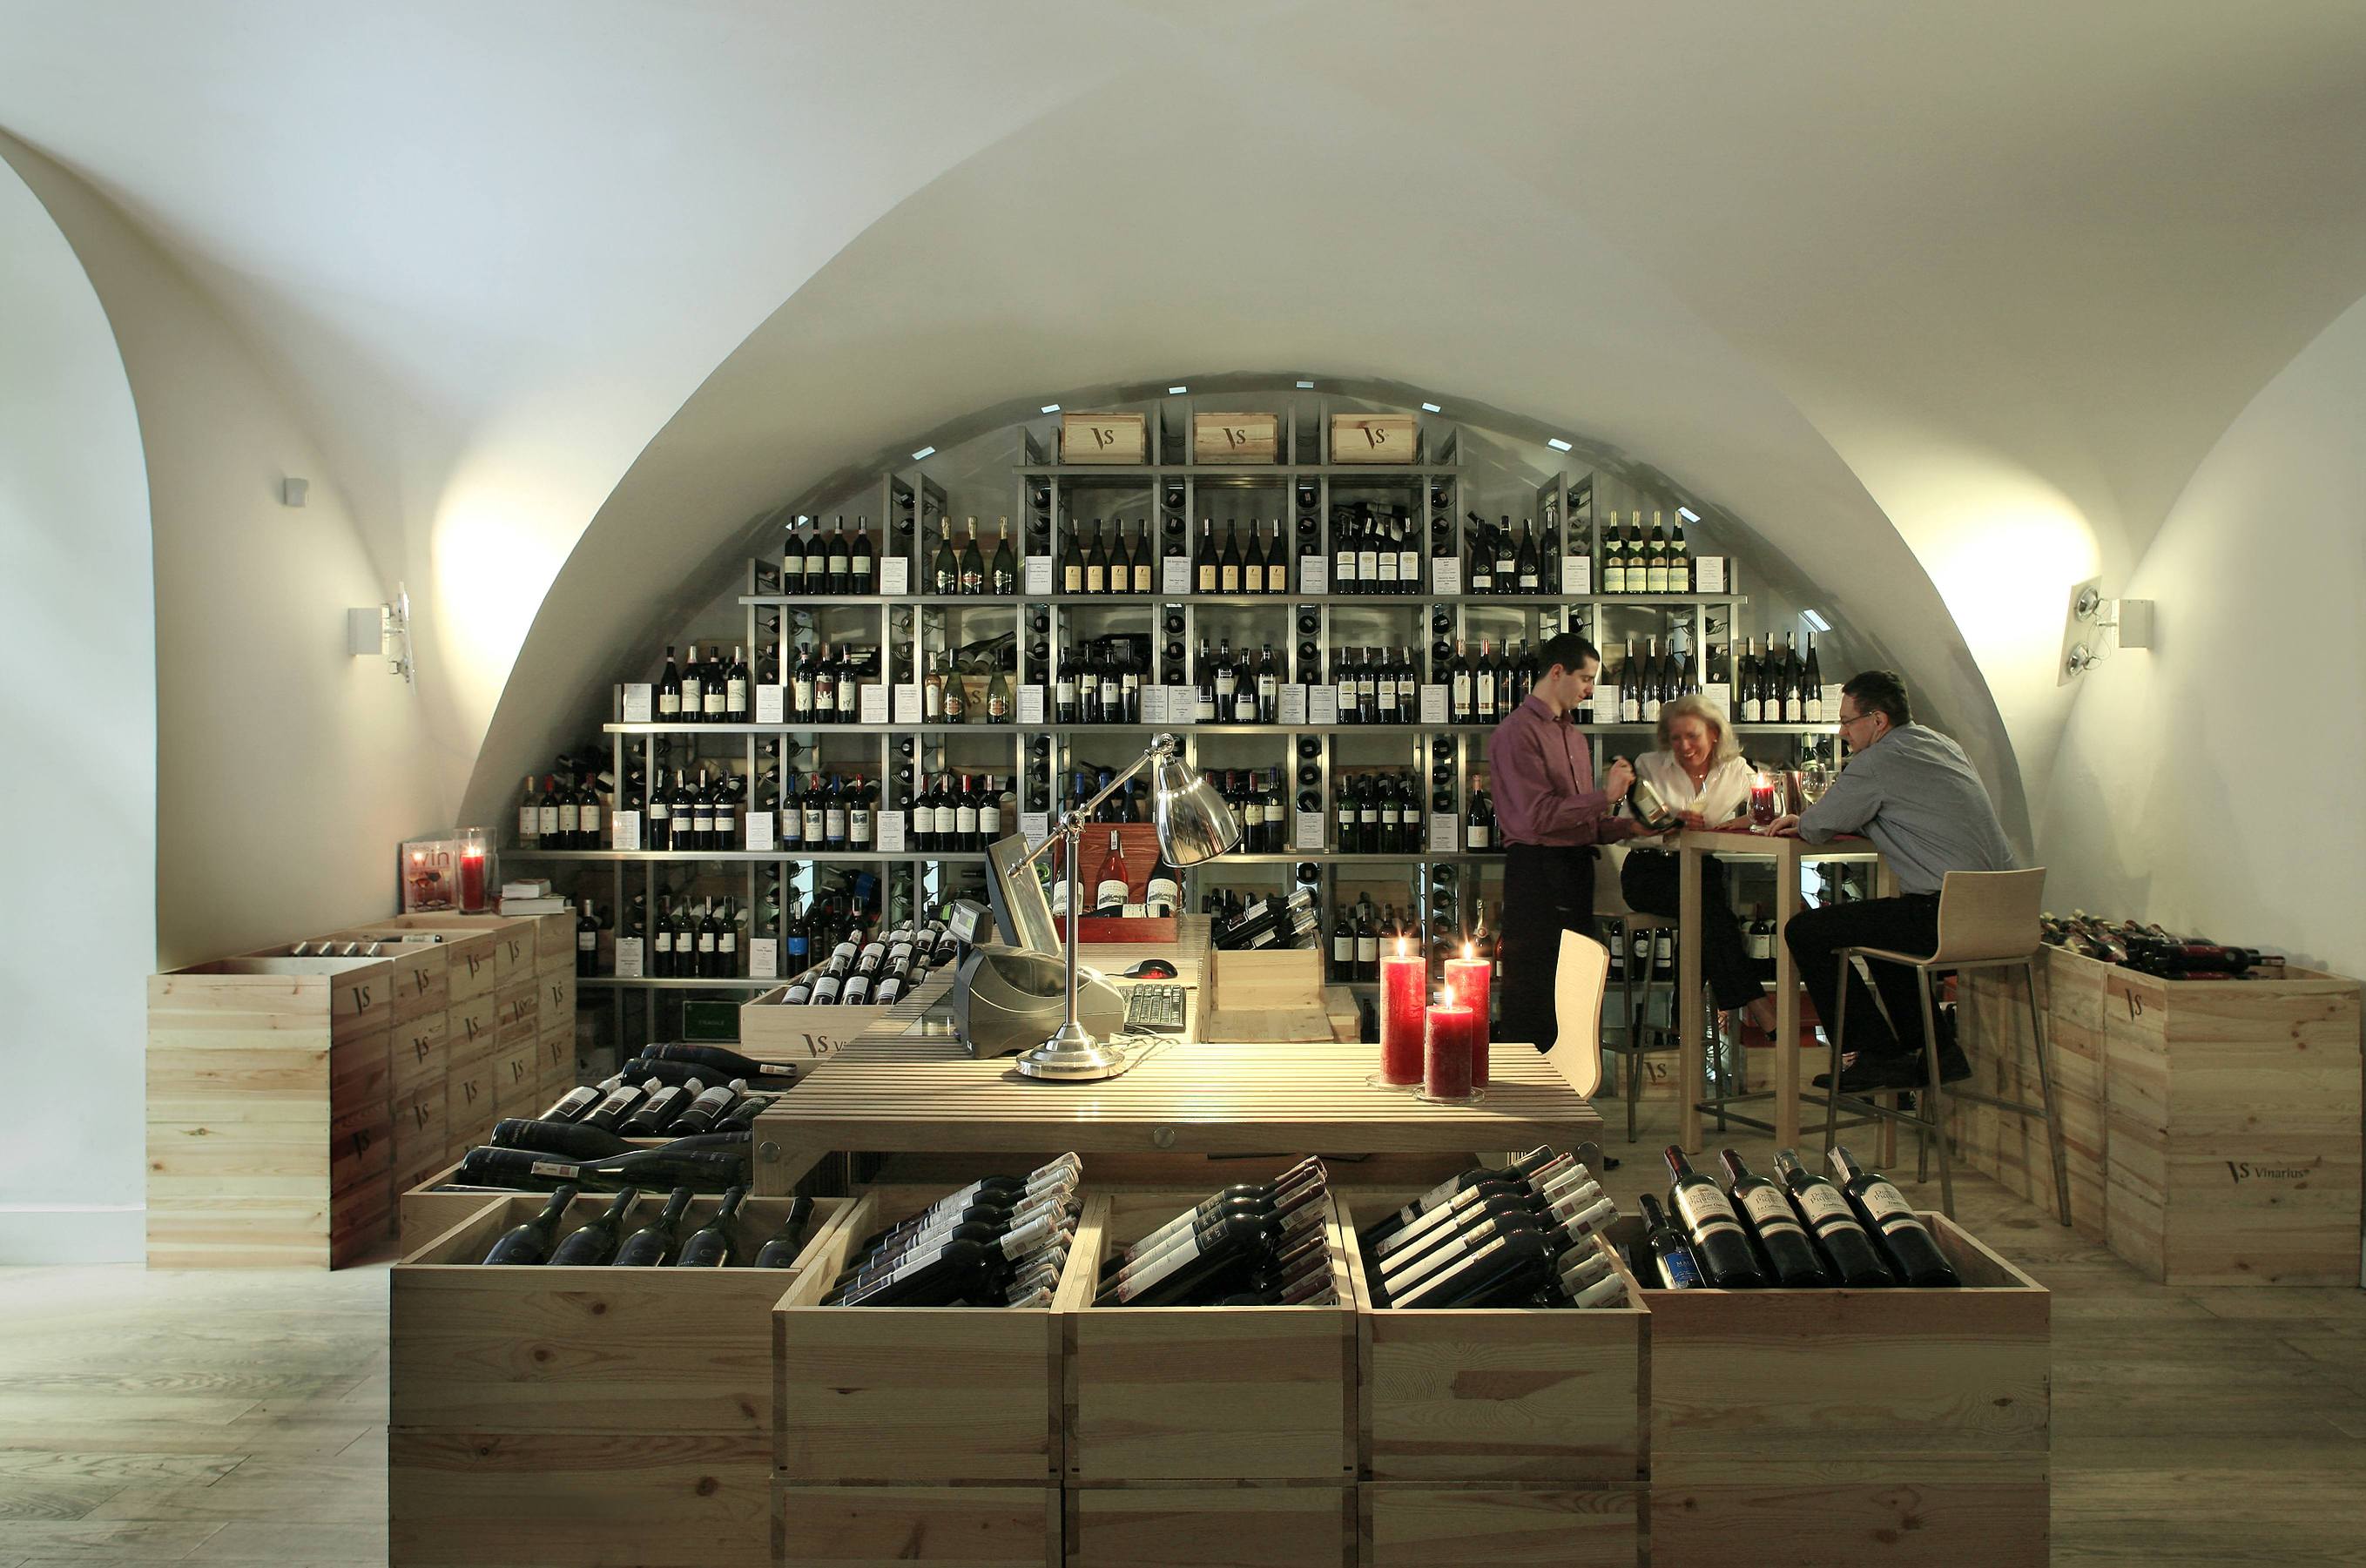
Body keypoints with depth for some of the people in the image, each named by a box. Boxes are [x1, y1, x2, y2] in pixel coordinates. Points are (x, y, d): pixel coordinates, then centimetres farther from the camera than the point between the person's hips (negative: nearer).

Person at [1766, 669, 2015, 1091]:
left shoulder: (1878, 761, -11)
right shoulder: (1944, 746, 19)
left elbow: (1819, 828, -4)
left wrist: (1802, 822, 20)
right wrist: (1807, 821, 21)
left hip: (1948, 920, -10)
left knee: (1805, 932, -2)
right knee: (1877, 922, 35)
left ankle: (1879, 1055, 3)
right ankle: (1936, 1050, 29)